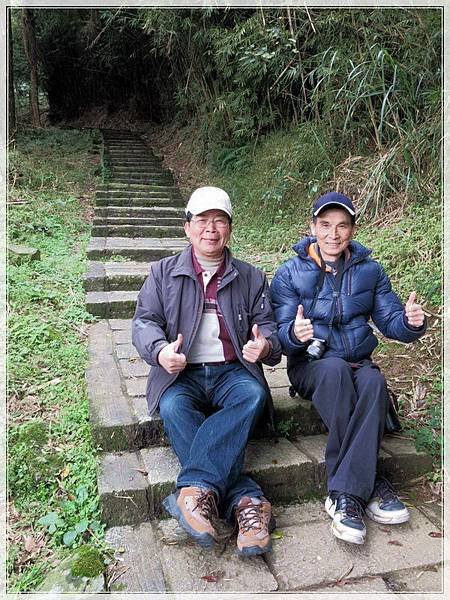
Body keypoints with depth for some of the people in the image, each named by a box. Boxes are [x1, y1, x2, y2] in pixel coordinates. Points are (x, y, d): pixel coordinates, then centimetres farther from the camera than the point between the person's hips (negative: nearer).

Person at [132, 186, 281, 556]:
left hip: (232, 372, 0)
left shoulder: (251, 278, 14)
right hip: (180, 374, 0)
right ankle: (245, 499, -36)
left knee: (254, 394, -33)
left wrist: (266, 345, -19)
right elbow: (144, 321, 2)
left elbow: (268, 325, 8)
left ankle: (196, 487, -39)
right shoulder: (163, 273, 12)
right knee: (174, 407, -32)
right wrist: (160, 351, -22)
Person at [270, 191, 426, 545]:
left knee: (373, 380, -33)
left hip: (359, 362, 2)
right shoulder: (290, 274, 0)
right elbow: (280, 337, -6)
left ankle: (345, 494, -30)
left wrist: (410, 322, -19)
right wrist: (294, 334, -30)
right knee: (334, 367, -36)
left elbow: (390, 321, 5)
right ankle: (369, 484, -28)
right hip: (310, 366, -2)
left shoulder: (370, 271, 9)